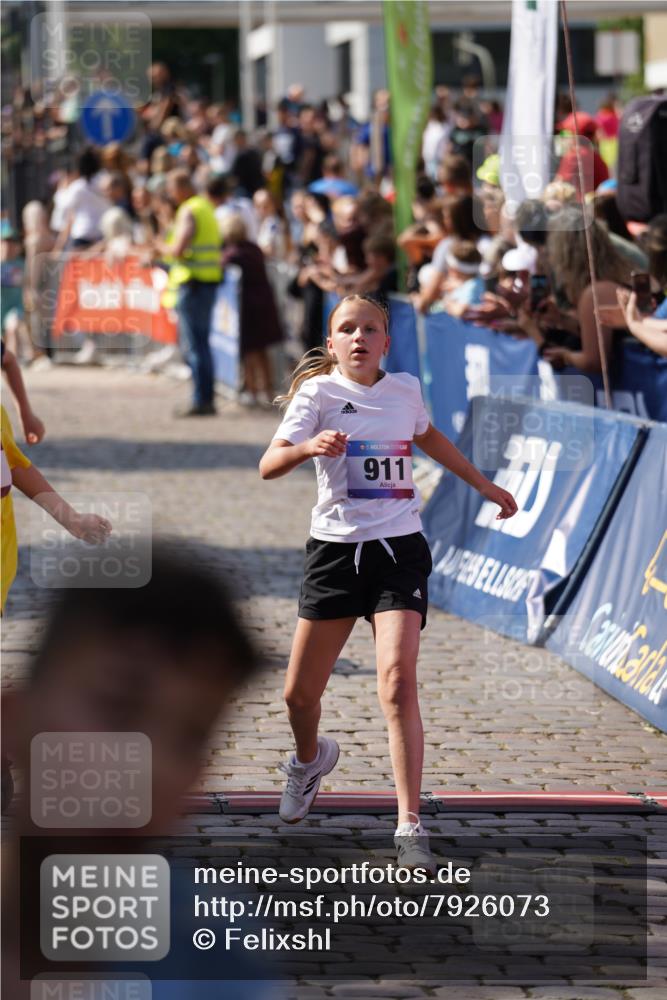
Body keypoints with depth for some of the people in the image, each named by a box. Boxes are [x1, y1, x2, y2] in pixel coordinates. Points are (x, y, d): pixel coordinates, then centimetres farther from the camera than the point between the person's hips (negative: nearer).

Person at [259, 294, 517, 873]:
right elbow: (269, 466, -18)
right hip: (336, 549, 0)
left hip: (400, 550, 0)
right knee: (300, 694, 7)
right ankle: (310, 760, 44)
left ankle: (411, 827, -18)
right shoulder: (319, 392, -4)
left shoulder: (405, 390, 7)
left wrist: (483, 485, 38)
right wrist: (309, 447, -39)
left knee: (397, 683, -18)